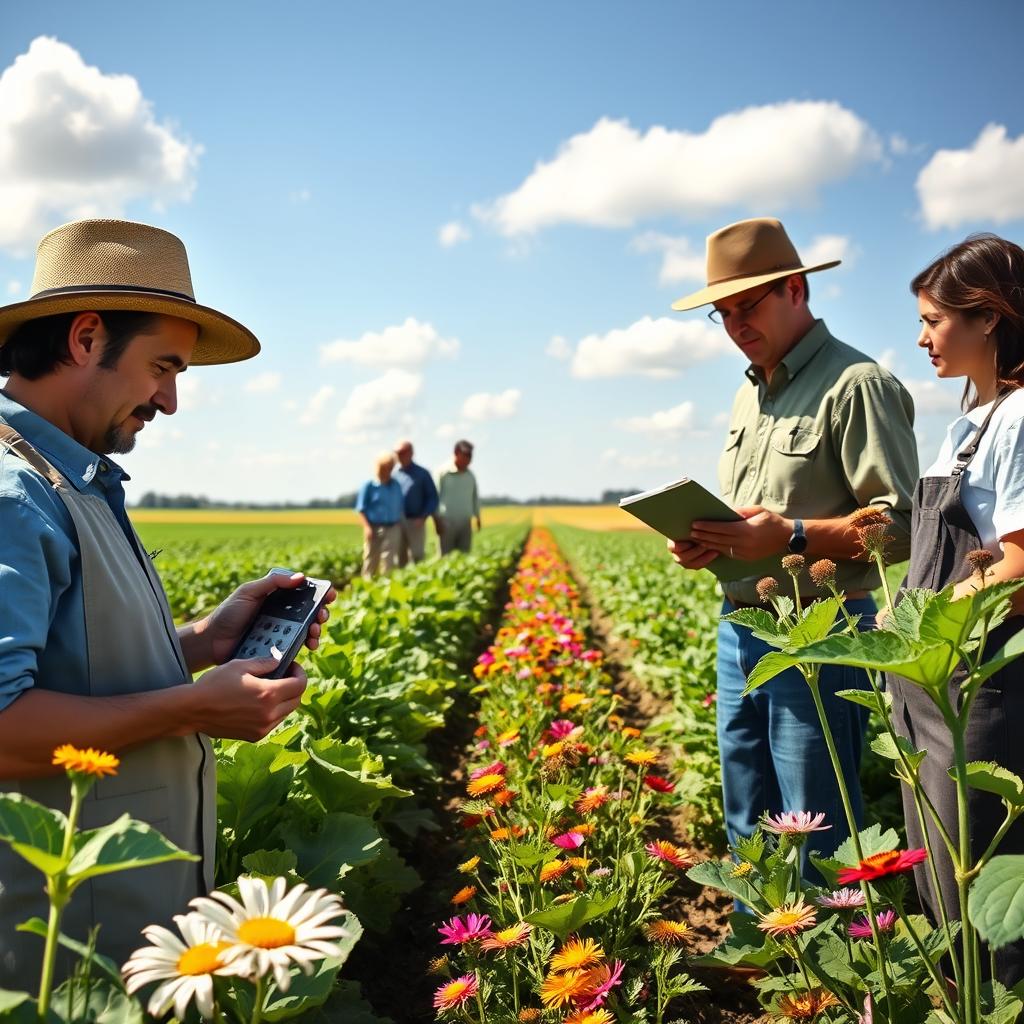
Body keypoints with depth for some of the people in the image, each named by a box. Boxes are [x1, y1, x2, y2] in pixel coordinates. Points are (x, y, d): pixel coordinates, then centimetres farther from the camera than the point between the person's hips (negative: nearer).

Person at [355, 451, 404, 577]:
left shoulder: (396, 486, 10)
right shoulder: (369, 486, -3)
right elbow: (361, 509, -4)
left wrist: (400, 527, 10)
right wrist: (367, 527, -15)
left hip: (392, 529, 3)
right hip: (374, 528, -3)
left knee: (389, 561, -2)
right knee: (371, 561, 6)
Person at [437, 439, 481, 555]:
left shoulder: (470, 475, 11)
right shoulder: (443, 473, -6)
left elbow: (475, 496, 21)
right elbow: (435, 497, -6)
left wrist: (478, 516, 18)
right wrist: (438, 521, -9)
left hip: (465, 523, 5)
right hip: (447, 522, -5)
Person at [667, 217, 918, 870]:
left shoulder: (856, 384, -11)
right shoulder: (751, 394, 17)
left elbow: (904, 526, -17)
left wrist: (791, 537, -26)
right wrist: (703, 542, 5)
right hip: (739, 629, 9)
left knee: (819, 843, 1)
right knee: (749, 834, 17)